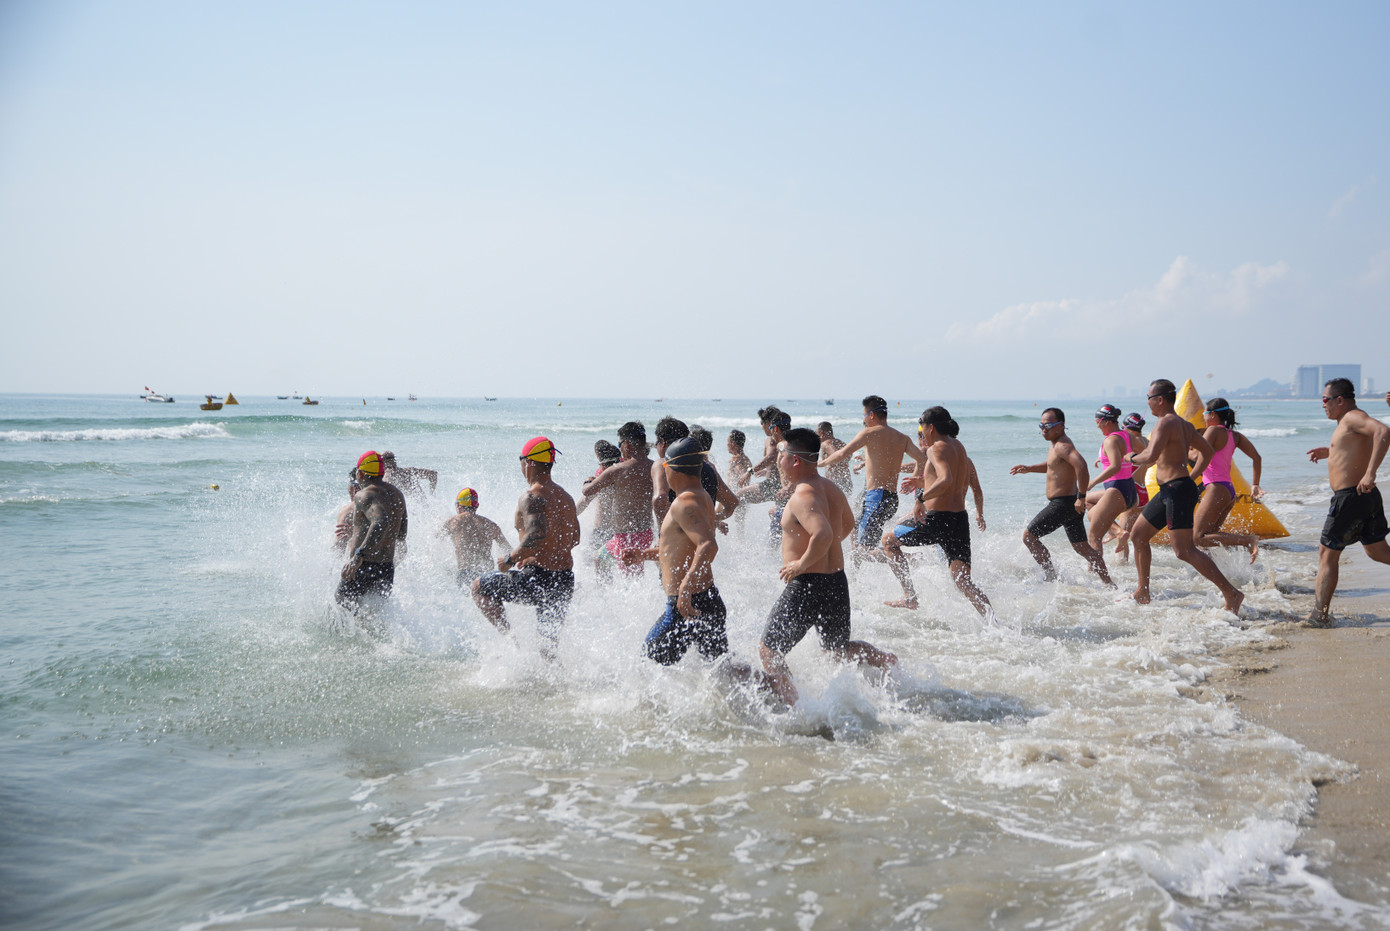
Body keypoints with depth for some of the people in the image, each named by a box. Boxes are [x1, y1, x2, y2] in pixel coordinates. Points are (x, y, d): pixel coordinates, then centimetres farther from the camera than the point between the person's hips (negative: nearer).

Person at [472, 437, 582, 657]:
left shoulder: (532, 497, -13)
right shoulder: (565, 497, 13)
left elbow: (537, 534, -29)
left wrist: (511, 558, -15)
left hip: (539, 578, -8)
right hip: (565, 580, 8)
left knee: (479, 587, 12)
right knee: (549, 643, 19)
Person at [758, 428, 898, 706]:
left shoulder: (803, 496, -20)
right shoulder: (831, 488, 9)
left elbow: (823, 535, -36)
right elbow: (848, 523, 26)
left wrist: (802, 564, -23)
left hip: (807, 585, -9)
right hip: (837, 580, 9)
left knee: (768, 649, 4)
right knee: (839, 647, 26)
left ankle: (792, 708, -3)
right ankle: (892, 663, 11)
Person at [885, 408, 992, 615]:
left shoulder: (936, 448, -10)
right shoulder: (958, 446, 17)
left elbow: (946, 480, -29)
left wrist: (921, 498, -21)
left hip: (938, 518, -8)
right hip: (960, 518, 8)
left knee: (889, 540, 15)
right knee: (963, 580, 5)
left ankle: (910, 597, 10)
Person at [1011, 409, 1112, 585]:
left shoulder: (1062, 445, -18)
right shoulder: (1054, 444, 14)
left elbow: (1082, 466, -33)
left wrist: (1081, 497, -30)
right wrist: (1029, 469, 22)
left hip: (1062, 503, -10)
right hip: (1071, 504, 10)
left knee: (1029, 536, -3)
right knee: (1082, 547, 13)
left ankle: (1052, 576, -1)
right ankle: (1109, 584, 14)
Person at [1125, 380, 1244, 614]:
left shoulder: (1165, 422, -14)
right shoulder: (1185, 425, 16)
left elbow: (1151, 456, -25)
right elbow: (1207, 451, 26)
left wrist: (1131, 457, -5)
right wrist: (1192, 477, 25)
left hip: (1177, 490, -10)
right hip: (1169, 491, 10)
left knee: (1185, 551, -12)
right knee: (1137, 536, 16)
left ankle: (1231, 594, -12)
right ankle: (1142, 593, 24)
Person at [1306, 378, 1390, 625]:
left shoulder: (1353, 418, -13)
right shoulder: (1351, 421, 17)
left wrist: (1370, 474, -36)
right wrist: (1330, 452, 25)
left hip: (1350, 496, -10)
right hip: (1368, 496, 10)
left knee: (1327, 555, -1)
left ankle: (1320, 616, 3)